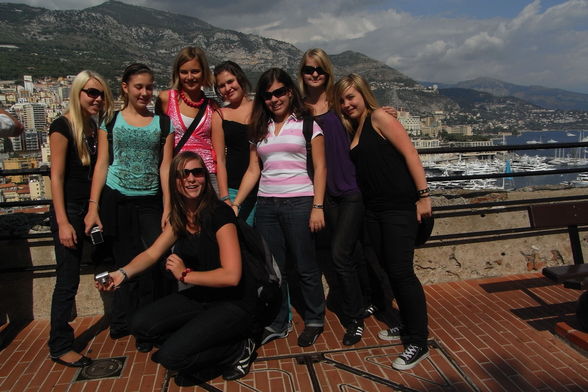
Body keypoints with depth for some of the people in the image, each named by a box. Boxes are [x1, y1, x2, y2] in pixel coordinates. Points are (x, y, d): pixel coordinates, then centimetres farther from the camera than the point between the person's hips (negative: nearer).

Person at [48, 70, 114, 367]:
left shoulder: (96, 127, 9)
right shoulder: (63, 126, -11)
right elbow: (56, 176, -14)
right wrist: (62, 222, -18)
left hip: (94, 209, 7)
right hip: (70, 211, -7)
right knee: (68, 281, -1)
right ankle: (59, 346, 13)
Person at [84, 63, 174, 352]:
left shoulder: (163, 123, 7)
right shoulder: (110, 121, 6)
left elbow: (165, 167, 3)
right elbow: (102, 164, 3)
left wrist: (167, 208, -4)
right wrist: (93, 206, -5)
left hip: (150, 202, 1)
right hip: (116, 200, 0)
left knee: (154, 263, -9)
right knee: (126, 264, 5)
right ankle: (123, 323, 25)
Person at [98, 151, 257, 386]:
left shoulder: (219, 213, -22)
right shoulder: (179, 217, 3)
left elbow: (231, 275, -27)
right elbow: (151, 254, 6)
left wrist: (185, 274, -18)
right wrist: (123, 273, -13)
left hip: (233, 304, -8)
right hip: (200, 296, 8)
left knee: (171, 356, -19)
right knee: (141, 326, -1)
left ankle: (237, 350, 3)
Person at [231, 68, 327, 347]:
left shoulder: (307, 124, 2)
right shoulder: (259, 129, 14)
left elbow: (320, 168, -2)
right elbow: (253, 170, 12)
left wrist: (317, 207, -10)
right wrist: (235, 204, 4)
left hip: (299, 202, -4)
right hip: (266, 205, 4)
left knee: (305, 267, 5)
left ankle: (314, 320, 25)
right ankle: (277, 324, 25)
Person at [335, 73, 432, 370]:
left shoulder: (379, 117, -7)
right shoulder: (353, 130, 15)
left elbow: (410, 153, -13)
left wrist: (423, 195, -17)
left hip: (400, 207, -8)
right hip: (373, 209, 8)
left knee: (401, 271, -7)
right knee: (388, 270, 14)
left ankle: (418, 343, 6)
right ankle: (408, 325, 32)